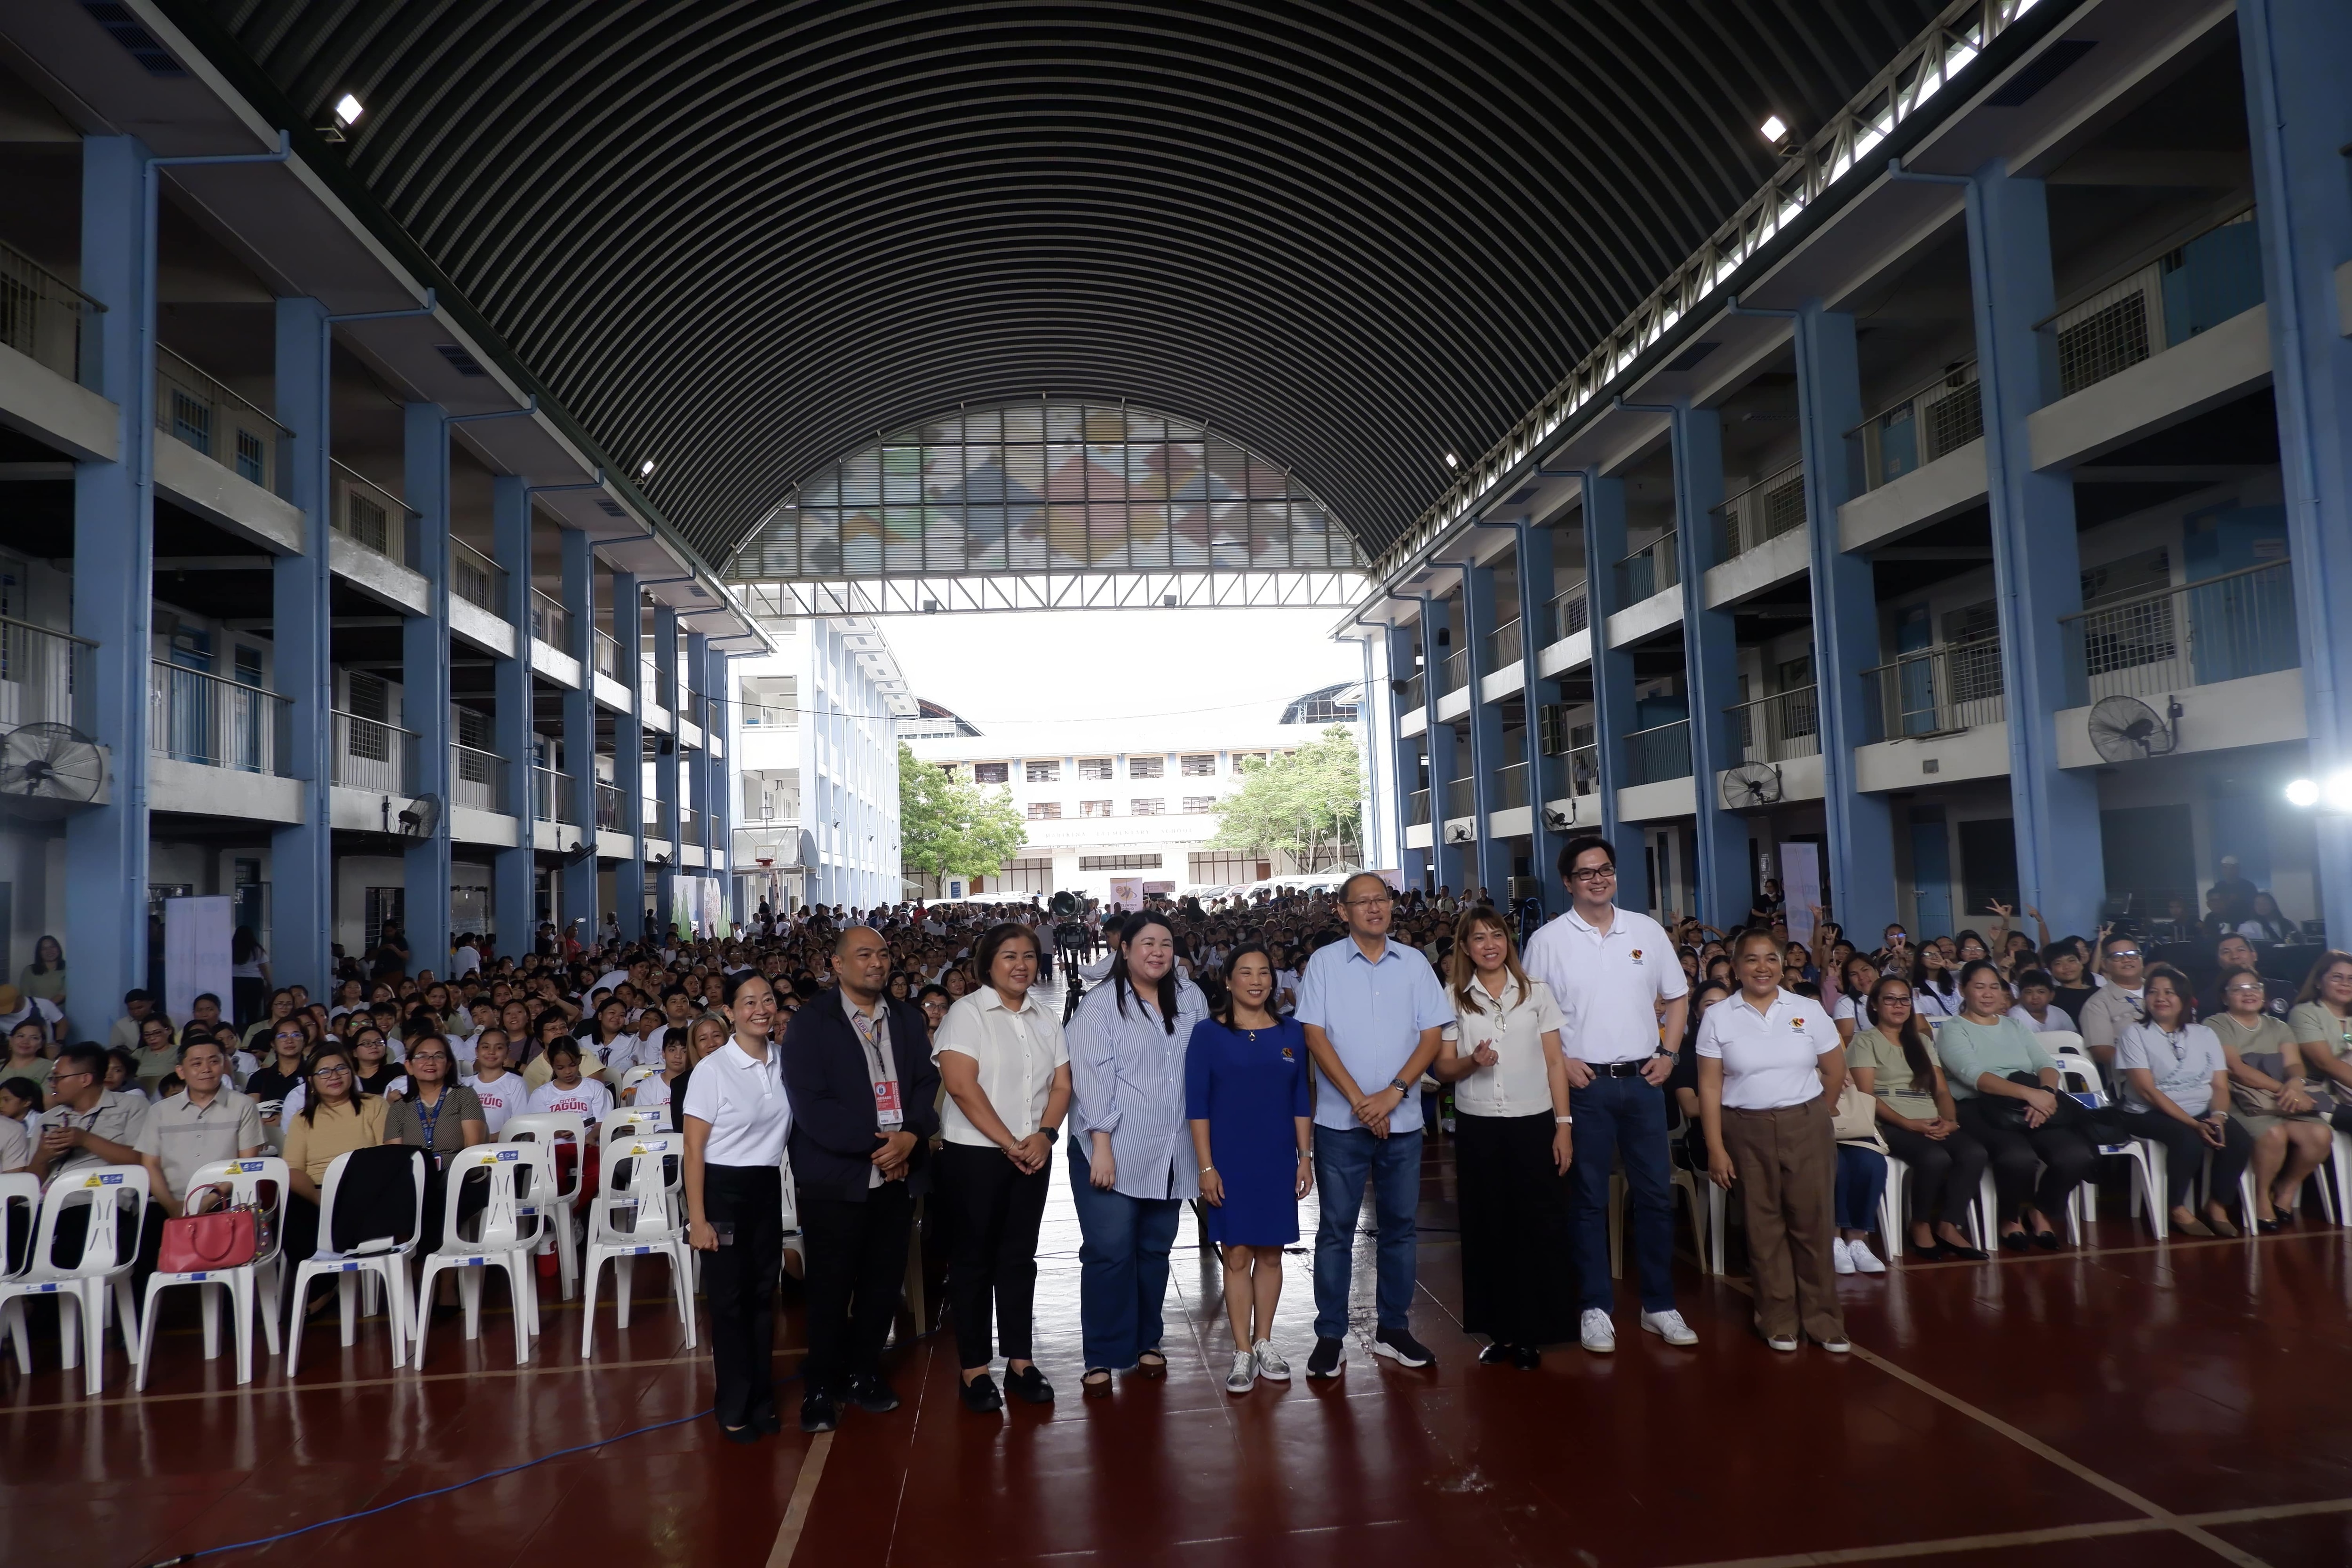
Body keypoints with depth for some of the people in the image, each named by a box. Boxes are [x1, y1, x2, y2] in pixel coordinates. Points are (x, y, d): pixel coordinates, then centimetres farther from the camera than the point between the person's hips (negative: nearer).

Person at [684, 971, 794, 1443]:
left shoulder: (785, 1062, -2)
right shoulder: (713, 1070, -14)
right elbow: (693, 1150, -11)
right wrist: (697, 1218, -13)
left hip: (768, 1189, 5)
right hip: (724, 1190, -4)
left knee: (764, 1295, 14)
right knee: (730, 1299, 5)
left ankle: (761, 1399, 29)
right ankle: (733, 1408, 21)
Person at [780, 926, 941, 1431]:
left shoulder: (908, 1019, 11)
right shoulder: (809, 1024, -5)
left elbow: (927, 1083, 6)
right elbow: (811, 1104, -13)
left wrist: (911, 1135, -13)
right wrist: (874, 1143, -16)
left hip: (898, 1174, 4)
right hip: (836, 1177, -4)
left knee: (885, 1280, 11)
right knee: (831, 1287, 5)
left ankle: (863, 1372, 29)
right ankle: (821, 1387, 21)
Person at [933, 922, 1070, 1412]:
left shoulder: (1046, 1020, 8)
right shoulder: (967, 1012, -8)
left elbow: (1061, 1085, 6)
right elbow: (962, 1086, -16)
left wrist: (1045, 1133, -12)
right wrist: (1010, 1144, -15)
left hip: (1032, 1155, 5)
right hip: (974, 1154, -5)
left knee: (1019, 1257, 11)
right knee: (973, 1258, 6)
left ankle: (1020, 1361, 20)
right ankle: (975, 1368, 15)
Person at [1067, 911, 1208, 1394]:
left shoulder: (1191, 999, 7)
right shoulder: (1099, 1005, -7)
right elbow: (1093, 1078, -13)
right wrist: (1102, 1146, -19)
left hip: (1170, 1154, 5)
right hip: (1112, 1152, -4)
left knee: (1155, 1250, 13)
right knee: (1109, 1252, -3)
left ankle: (1146, 1341, 29)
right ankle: (1103, 1355, 11)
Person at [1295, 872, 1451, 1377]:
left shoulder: (1414, 964, 6)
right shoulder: (1324, 962, -1)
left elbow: (1431, 1037, 2)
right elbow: (1315, 1036, -6)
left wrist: (1393, 1093, -10)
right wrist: (1359, 1099, -12)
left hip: (1402, 1120, 3)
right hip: (1340, 1120, -2)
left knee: (1400, 1225, 10)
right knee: (1336, 1227, 3)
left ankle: (1393, 1329, 23)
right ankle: (1330, 1337, 12)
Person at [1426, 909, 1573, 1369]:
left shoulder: (1536, 991, 4)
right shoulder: (1454, 998, 3)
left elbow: (1555, 1062, 4)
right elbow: (1442, 1068, 4)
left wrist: (1563, 1125, -1)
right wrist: (1471, 1062, -17)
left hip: (1534, 1123, 0)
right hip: (1478, 1127, 0)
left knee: (1538, 1227, 0)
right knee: (1488, 1228, 5)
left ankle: (1532, 1332, 11)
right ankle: (1500, 1330, 16)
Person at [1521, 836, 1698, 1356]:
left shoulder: (1647, 931, 6)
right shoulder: (1548, 940, -3)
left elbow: (1676, 997, 13)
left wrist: (1668, 1053, 2)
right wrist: (1560, 1061, -10)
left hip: (1643, 1079, 3)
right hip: (1584, 1083, -3)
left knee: (1655, 1194, 8)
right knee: (1590, 1198, 5)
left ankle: (1659, 1304, 21)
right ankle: (1595, 1308, 15)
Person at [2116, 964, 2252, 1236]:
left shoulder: (2204, 1034, 12)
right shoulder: (2136, 1034, -1)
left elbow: (2220, 1086, 5)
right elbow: (2148, 1091, -10)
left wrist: (2218, 1117, -16)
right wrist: (2194, 1124, -19)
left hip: (2203, 1113, 4)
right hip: (2152, 1115, -4)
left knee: (2239, 1139, -26)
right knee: (2189, 1140, -34)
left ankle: (2217, 1205, -4)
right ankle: (2177, 1209, -11)